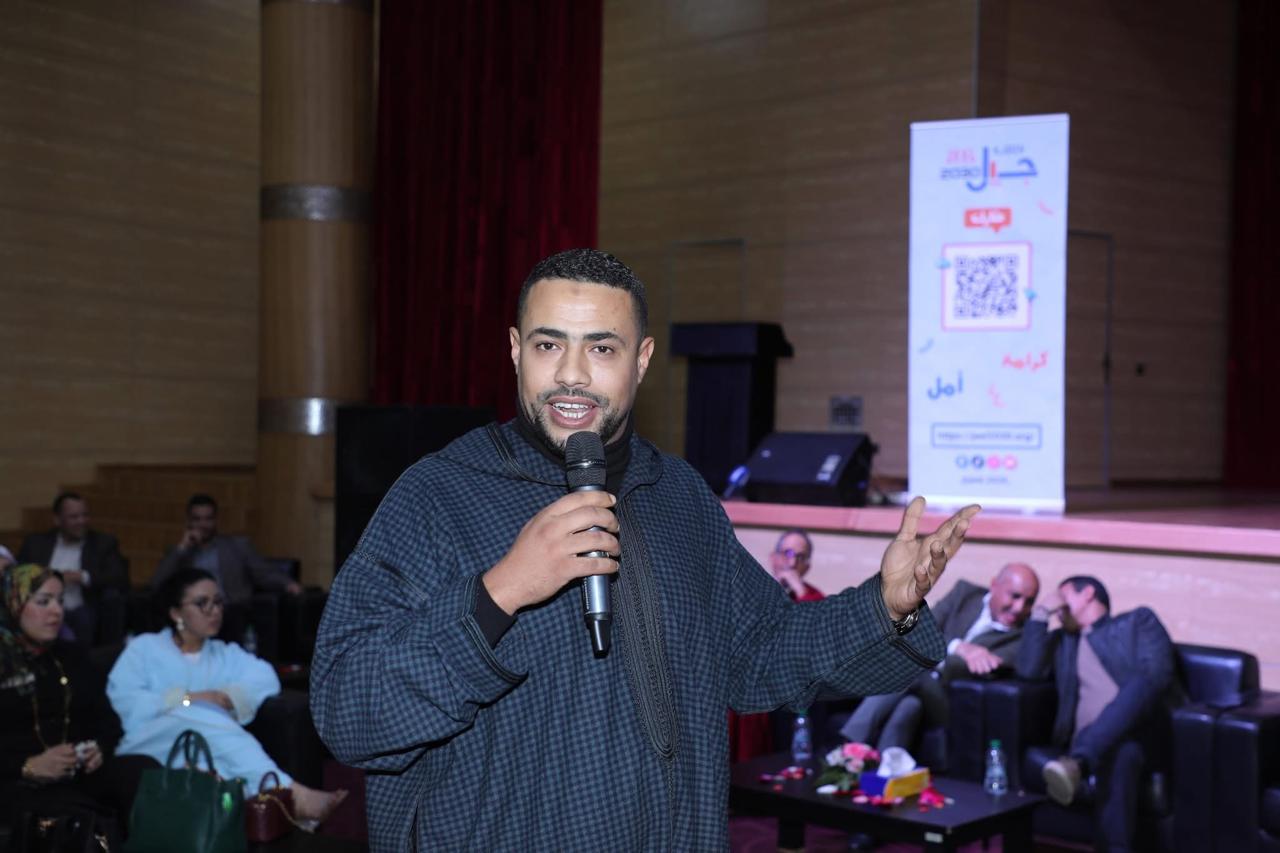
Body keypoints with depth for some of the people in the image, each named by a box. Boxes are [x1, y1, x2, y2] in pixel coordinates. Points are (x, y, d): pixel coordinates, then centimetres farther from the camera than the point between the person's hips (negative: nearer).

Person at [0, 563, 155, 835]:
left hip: (82, 772, 5)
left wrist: (100, 749, -3)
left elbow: (105, 717, 20)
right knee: (77, 819, -38)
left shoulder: (72, 656, 23)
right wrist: (28, 766, -19)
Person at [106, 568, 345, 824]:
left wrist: (227, 697, -13)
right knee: (203, 717, -34)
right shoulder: (145, 647, 19)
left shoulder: (226, 654, 27)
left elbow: (267, 679, 5)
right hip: (151, 744, -2)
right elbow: (124, 700, -2)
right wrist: (187, 699, -12)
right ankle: (293, 795, -51)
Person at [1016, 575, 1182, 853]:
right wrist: (1041, 612, 12)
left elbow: (1156, 672, 0)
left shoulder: (1138, 621, 21)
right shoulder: (1061, 641, 32)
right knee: (1118, 756, -38)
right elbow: (1029, 670, 9)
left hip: (1141, 727, -1)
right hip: (1089, 739, 1)